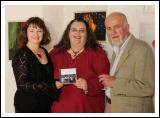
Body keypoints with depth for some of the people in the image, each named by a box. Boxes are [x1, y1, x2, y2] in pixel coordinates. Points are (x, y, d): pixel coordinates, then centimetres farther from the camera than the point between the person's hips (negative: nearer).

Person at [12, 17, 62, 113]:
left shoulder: (44, 51, 6)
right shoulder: (22, 55, -14)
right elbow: (22, 85, -20)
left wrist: (56, 83, -2)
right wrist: (51, 86, -21)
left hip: (46, 105, 6)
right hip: (27, 106, -6)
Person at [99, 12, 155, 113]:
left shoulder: (141, 49, -17)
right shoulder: (117, 49, 10)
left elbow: (147, 88, -24)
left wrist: (114, 82, -21)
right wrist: (107, 81, 0)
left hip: (132, 109, -8)